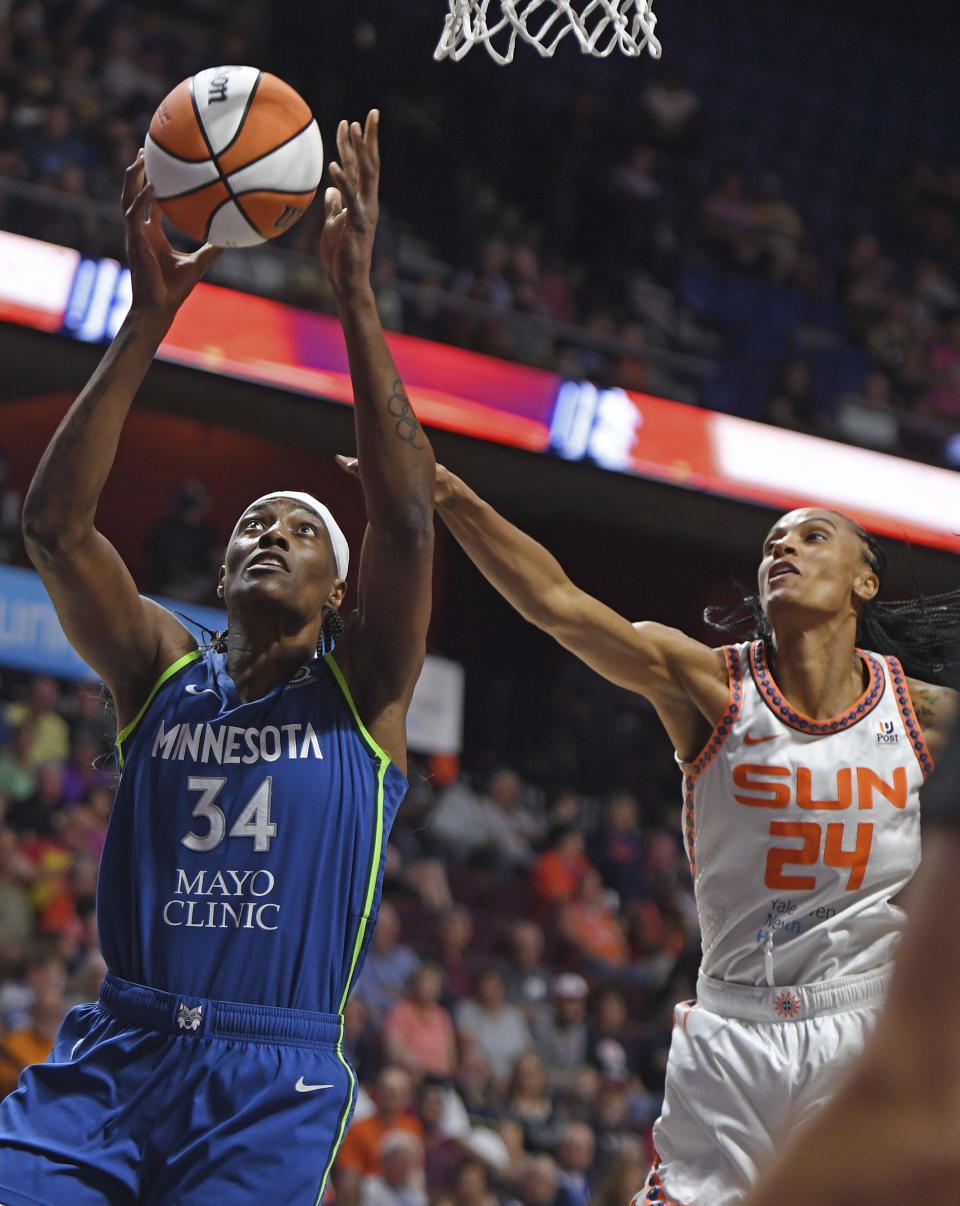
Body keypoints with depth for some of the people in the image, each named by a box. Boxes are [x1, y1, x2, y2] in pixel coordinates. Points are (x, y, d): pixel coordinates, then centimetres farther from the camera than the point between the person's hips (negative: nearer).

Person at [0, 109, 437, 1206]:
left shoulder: (359, 692, 8)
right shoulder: (162, 673, 12)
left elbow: (406, 520, -8)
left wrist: (355, 293, -13)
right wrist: (149, 315, -9)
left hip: (274, 1082, -1)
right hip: (111, 1051, 2)